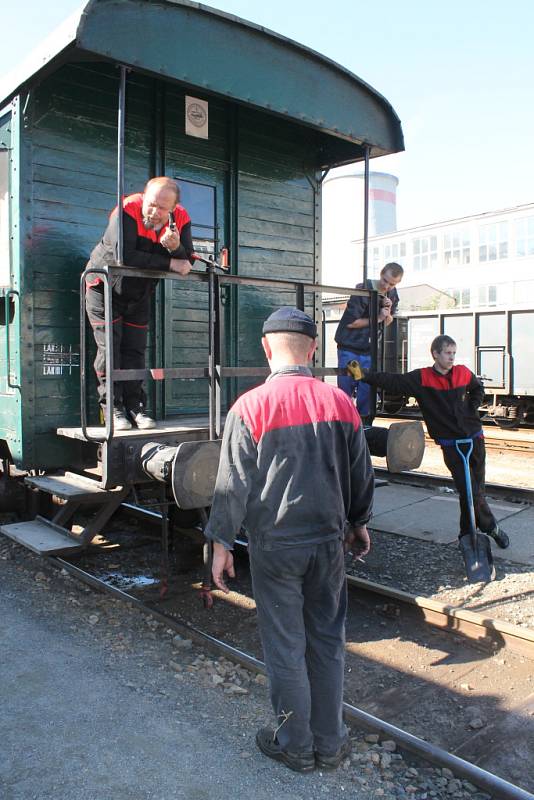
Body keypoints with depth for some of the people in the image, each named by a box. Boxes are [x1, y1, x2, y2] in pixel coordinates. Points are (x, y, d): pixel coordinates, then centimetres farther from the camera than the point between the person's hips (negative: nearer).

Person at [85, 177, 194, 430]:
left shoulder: (181, 219, -13)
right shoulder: (127, 211, -27)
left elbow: (186, 264, -16)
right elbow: (124, 256, -38)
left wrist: (176, 247, -39)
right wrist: (169, 263, -32)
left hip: (139, 293, 4)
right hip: (105, 287, -4)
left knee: (135, 350, 4)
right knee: (109, 348, -8)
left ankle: (135, 407, 9)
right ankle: (113, 408, -3)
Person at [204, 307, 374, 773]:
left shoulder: (251, 407, -13)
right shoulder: (340, 403, -2)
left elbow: (234, 484, -11)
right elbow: (361, 474, 8)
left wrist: (221, 544, 0)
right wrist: (358, 522, 23)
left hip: (275, 546, -3)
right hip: (329, 542, 4)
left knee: (285, 648, 11)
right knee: (328, 643, 16)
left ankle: (295, 746, 27)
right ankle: (330, 744, 31)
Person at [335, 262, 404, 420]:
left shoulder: (393, 295, 5)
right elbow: (351, 322, -18)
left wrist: (388, 311, -7)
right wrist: (376, 318, -14)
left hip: (369, 349, 5)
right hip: (349, 347, -5)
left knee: (367, 389, 2)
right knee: (346, 389, -5)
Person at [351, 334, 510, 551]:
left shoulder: (463, 373, 2)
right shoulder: (422, 378, -8)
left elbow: (478, 388, 22)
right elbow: (393, 382, -19)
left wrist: (472, 408, 6)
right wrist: (365, 375, -32)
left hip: (475, 439, 3)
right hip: (450, 445, -3)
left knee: (477, 488, 9)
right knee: (469, 490, -6)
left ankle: (467, 533, 26)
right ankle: (491, 527, 17)